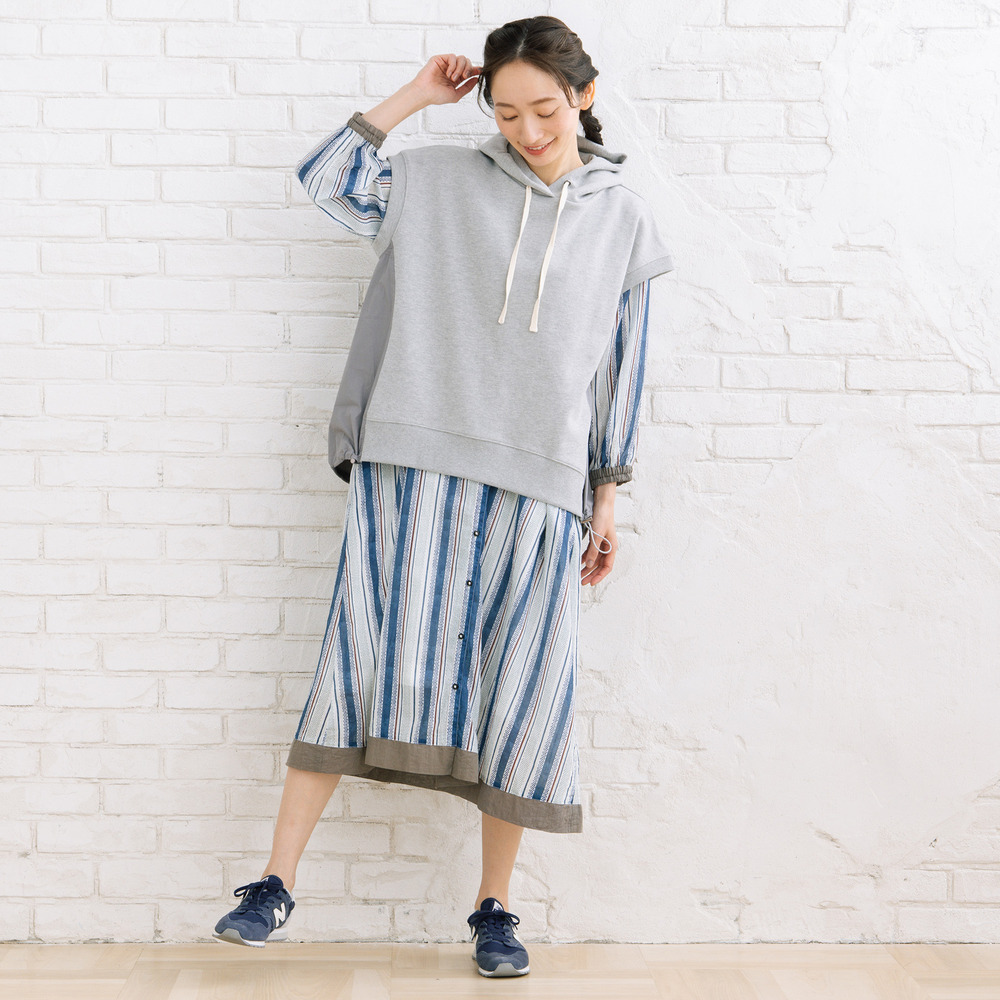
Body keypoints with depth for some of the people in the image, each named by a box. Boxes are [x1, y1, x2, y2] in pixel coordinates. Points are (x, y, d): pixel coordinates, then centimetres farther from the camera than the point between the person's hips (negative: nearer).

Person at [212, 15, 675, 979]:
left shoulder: (622, 220, 11)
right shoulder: (439, 183, 9)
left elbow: (620, 369, 13)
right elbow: (323, 175, 11)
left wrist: (606, 501, 12)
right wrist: (415, 96, 9)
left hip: (539, 487, 1)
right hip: (415, 468, -1)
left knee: (518, 692, 3)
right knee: (367, 661, -5)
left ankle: (493, 906, 16)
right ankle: (275, 882, 2)